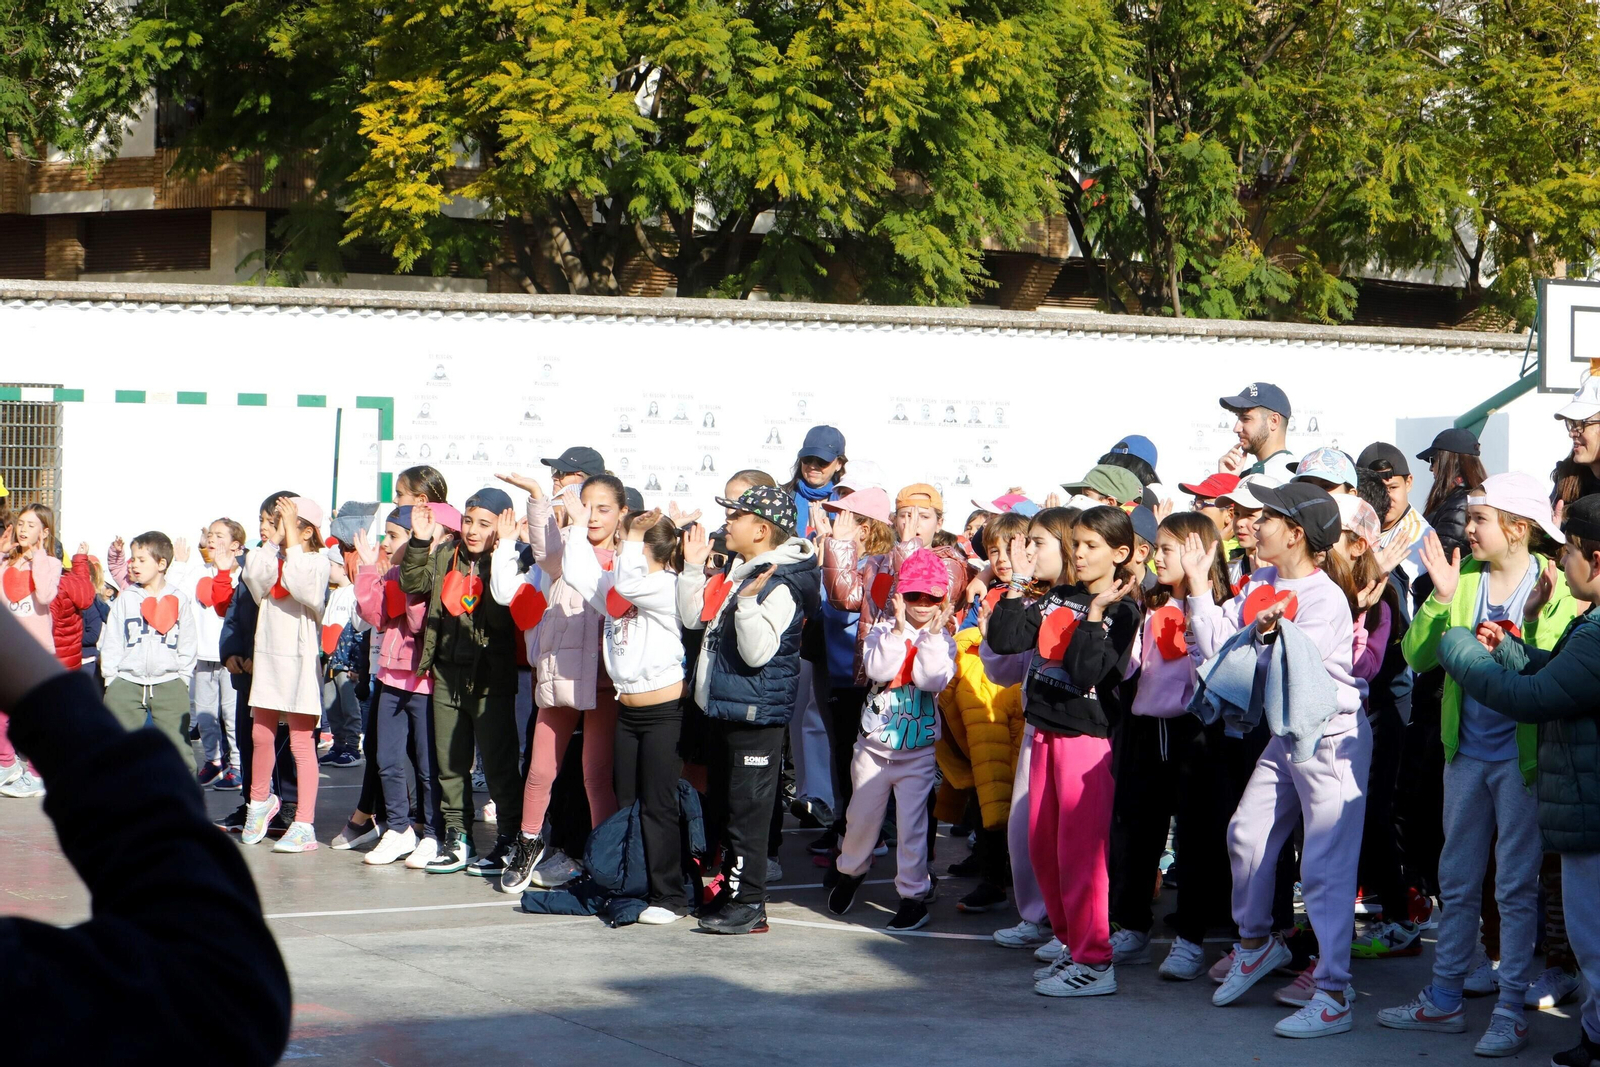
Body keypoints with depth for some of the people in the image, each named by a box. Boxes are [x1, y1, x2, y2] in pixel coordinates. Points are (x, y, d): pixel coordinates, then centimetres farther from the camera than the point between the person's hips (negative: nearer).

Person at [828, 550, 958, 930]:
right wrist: (900, 629, -21)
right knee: (862, 814, 11)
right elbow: (878, 669, -17)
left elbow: (933, 679, -18)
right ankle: (851, 871, 37)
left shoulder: (942, 641, 0)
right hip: (874, 742, 1)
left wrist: (933, 632, -19)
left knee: (912, 823, -3)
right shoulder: (884, 631, 0)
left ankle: (914, 895, 7)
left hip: (918, 749, -1)